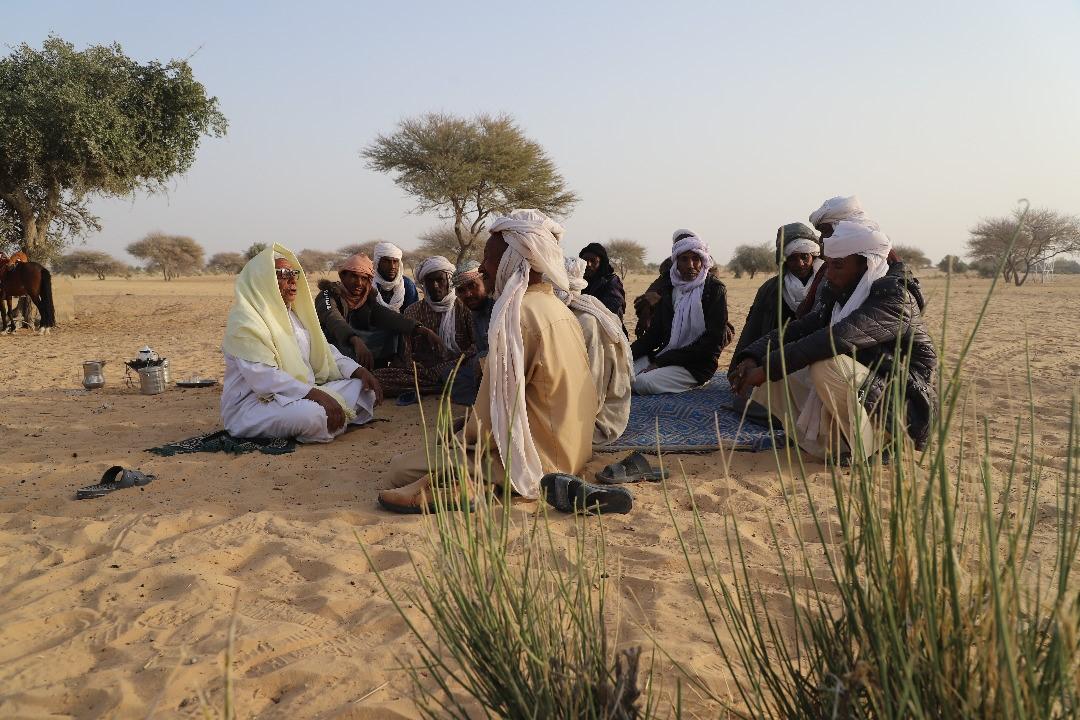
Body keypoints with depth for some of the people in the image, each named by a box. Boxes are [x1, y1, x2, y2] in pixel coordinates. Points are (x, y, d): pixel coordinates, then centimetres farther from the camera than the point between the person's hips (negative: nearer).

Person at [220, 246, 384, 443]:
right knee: (311, 413, -37)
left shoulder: (294, 314, 16)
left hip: (303, 395, 9)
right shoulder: (245, 320, -14)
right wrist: (317, 395, -32)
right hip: (254, 404, -8)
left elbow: (323, 349, 17)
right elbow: (264, 377, -25)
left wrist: (359, 371, -1)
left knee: (364, 388, 1)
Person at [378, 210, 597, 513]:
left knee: (402, 469, -7)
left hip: (534, 459, -9)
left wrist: (463, 435, -1)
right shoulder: (558, 307, 10)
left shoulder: (517, 314, -20)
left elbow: (495, 412, -18)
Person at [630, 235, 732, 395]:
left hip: (697, 364, -5)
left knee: (644, 382, -28)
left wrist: (662, 361, -17)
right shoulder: (670, 289, 12)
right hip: (664, 355, 5)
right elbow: (655, 333, 11)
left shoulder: (715, 290, -5)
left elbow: (713, 340, -13)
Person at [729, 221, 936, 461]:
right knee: (773, 377, -3)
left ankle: (865, 446, -13)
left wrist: (769, 367, -36)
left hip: (900, 407, -8)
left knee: (827, 364, -32)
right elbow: (798, 329, -2)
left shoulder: (895, 296, -19)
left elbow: (838, 337, -34)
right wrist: (752, 357, -20)